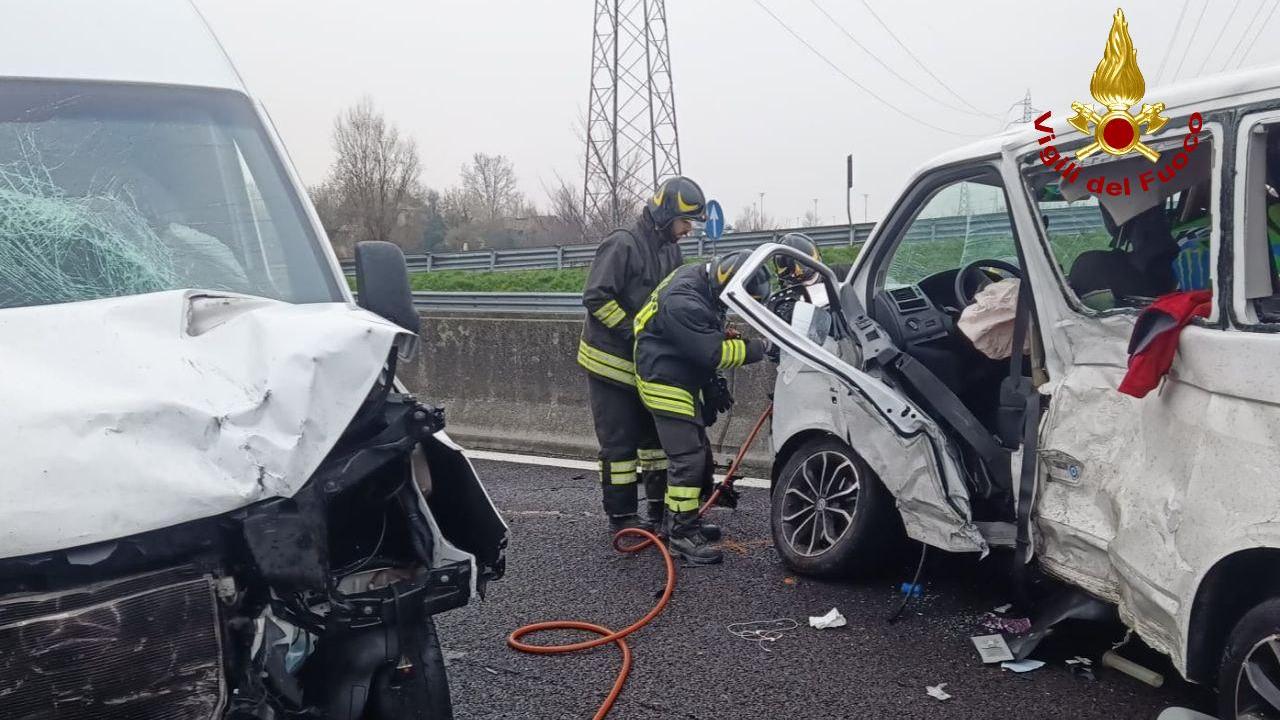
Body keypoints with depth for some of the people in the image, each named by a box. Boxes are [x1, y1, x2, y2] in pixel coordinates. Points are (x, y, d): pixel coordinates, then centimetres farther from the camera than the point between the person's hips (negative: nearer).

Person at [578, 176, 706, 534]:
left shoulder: (671, 251, 9)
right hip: (610, 360, -8)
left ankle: (661, 508, 24)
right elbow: (595, 297, -22)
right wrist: (632, 332, -23)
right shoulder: (623, 244, -18)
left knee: (656, 434, 13)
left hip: (647, 363, 8)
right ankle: (621, 516, 6)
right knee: (620, 443, -3)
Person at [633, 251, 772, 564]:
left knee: (699, 453, 16)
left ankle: (676, 520, 28)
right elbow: (714, 353, -28)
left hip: (683, 380, 10)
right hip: (665, 383, -10)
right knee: (688, 458, -12)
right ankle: (682, 535, -3)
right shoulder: (683, 302, -29)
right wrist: (759, 347, -20)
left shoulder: (704, 280, 2)